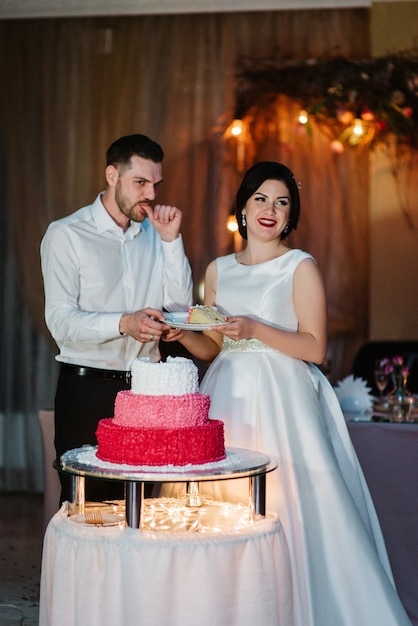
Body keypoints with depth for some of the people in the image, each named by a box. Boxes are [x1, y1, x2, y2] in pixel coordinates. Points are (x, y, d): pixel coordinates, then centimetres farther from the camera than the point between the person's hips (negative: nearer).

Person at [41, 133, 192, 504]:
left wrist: (171, 240, -3)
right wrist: (124, 323, -28)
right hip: (88, 391, -4)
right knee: (85, 505, -1)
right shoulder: (66, 235, -3)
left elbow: (180, 305, 3)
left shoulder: (156, 233, 12)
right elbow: (60, 321, -13)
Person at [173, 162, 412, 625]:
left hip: (282, 399, -4)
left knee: (286, 506, -10)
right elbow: (211, 348, 16)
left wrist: (255, 330, -17)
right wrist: (181, 332, -4)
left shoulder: (301, 267, 0)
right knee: (225, 505, 3)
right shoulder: (218, 270, 14)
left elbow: (315, 347, -7)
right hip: (229, 397, 5)